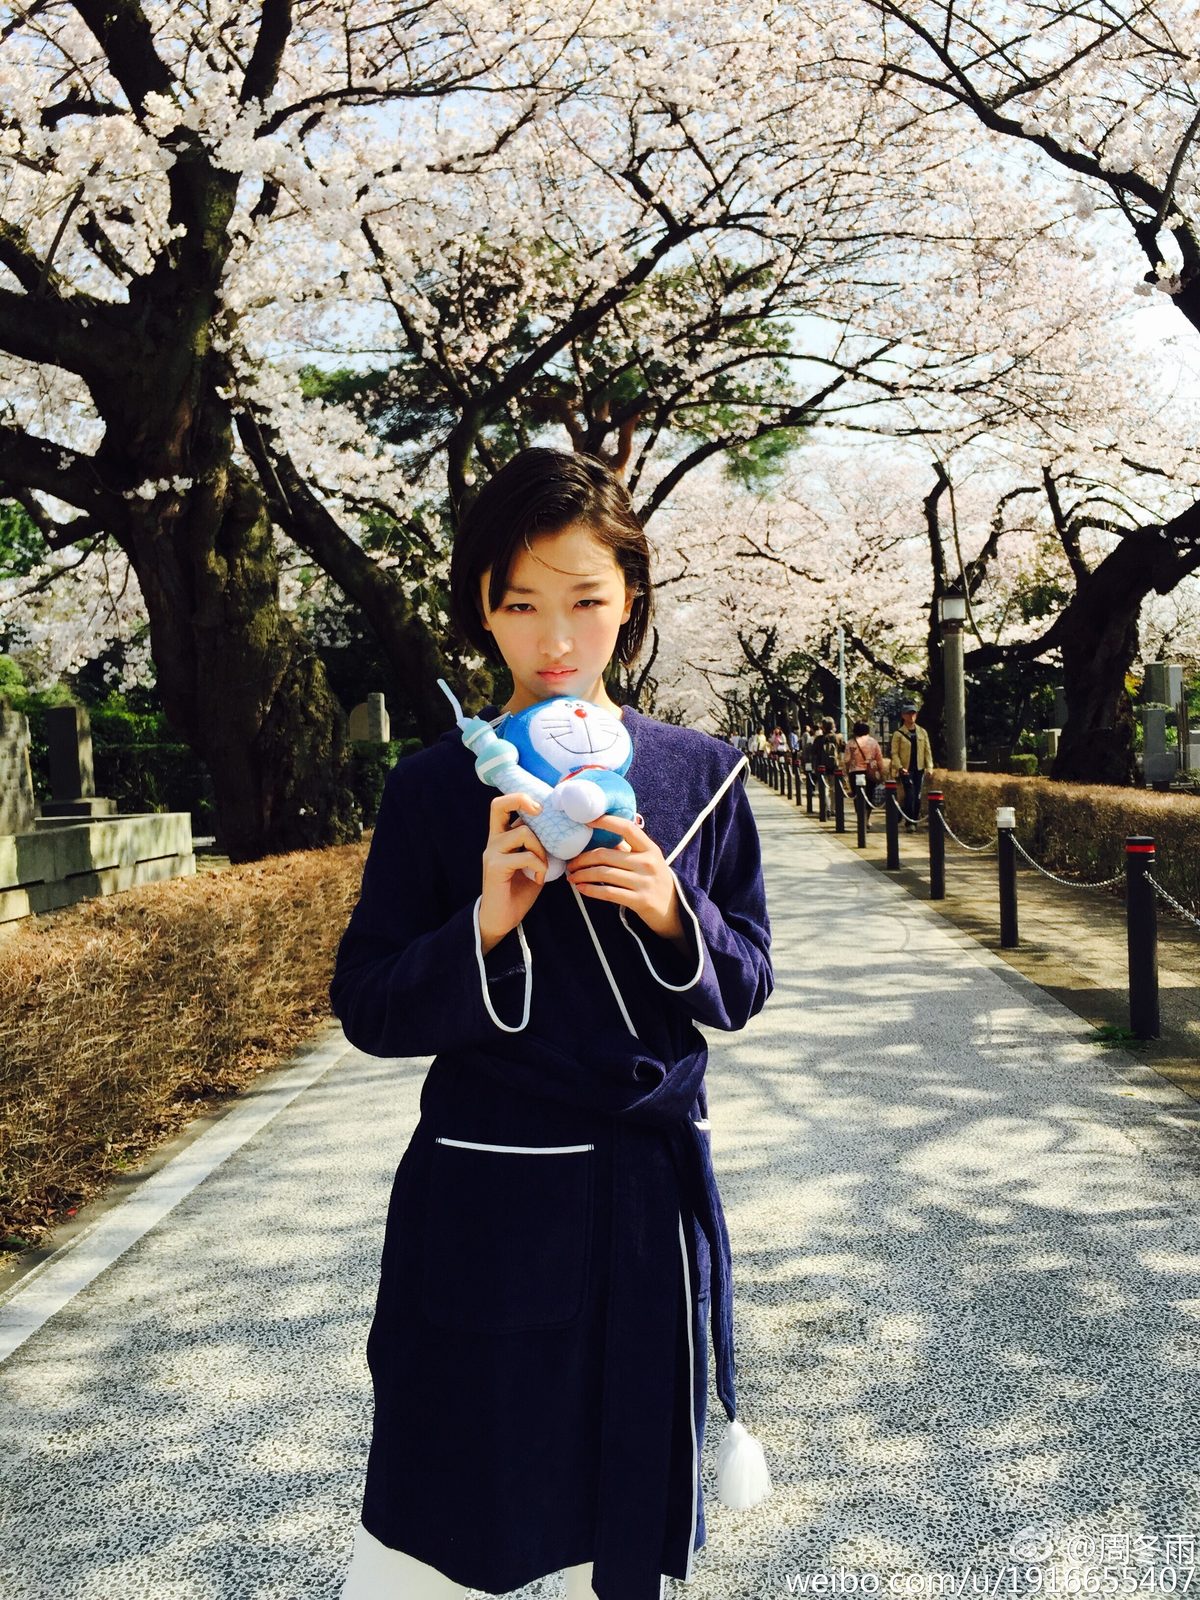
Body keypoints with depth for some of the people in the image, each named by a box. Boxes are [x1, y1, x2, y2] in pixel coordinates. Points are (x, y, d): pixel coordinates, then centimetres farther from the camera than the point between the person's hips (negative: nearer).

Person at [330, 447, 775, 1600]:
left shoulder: (699, 775, 0)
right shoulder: (433, 788, -5)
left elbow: (743, 986, 5)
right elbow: (366, 1009, -5)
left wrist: (669, 913, -15)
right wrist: (484, 923, -21)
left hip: (654, 1195, 2)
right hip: (483, 1200, -2)